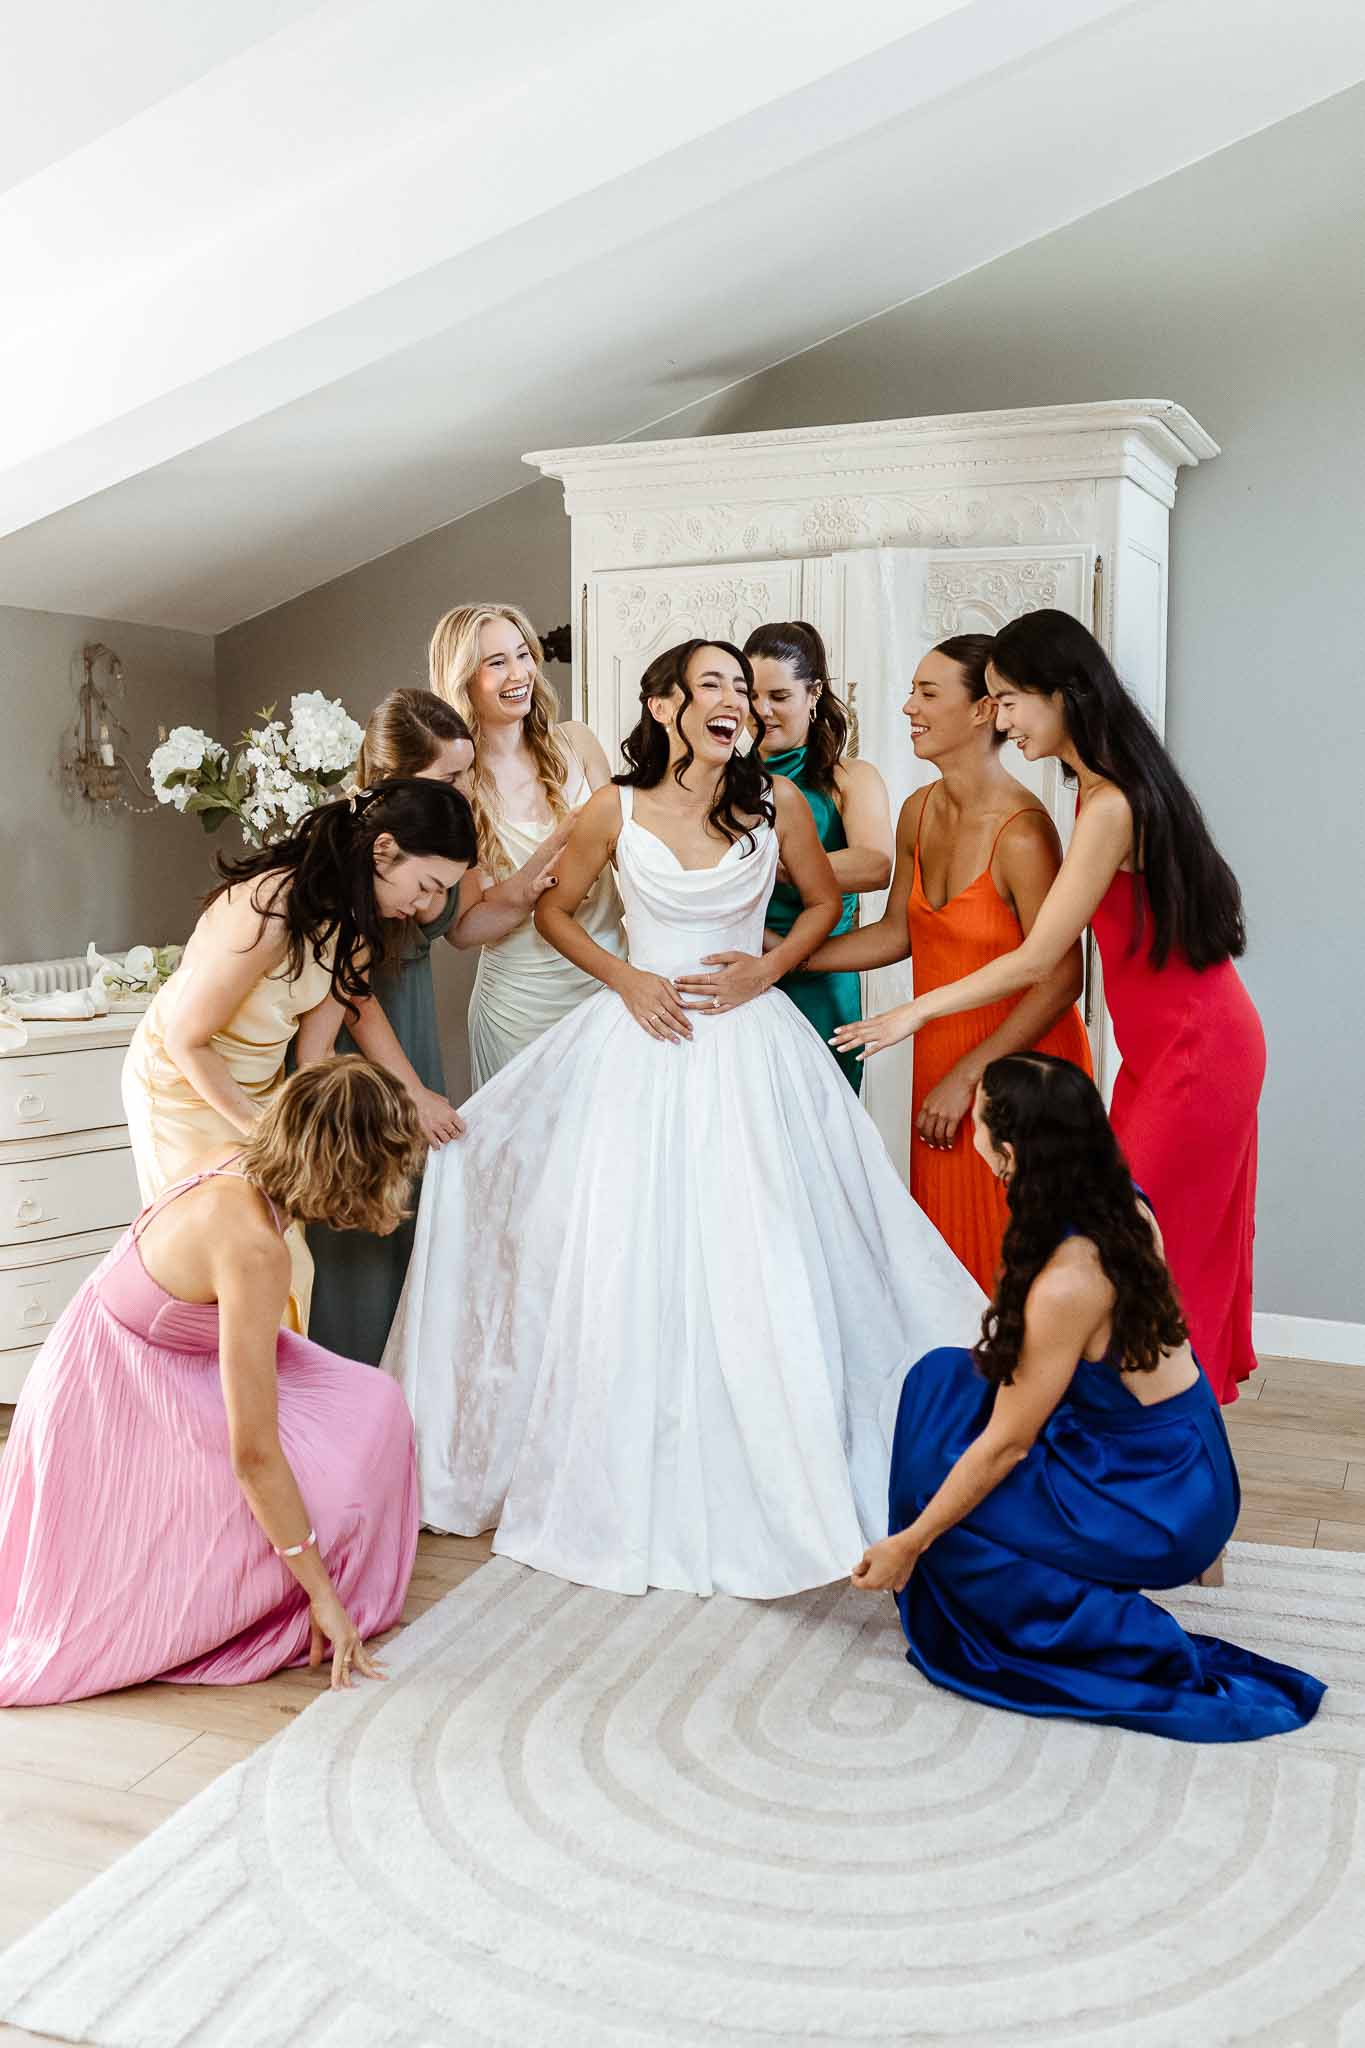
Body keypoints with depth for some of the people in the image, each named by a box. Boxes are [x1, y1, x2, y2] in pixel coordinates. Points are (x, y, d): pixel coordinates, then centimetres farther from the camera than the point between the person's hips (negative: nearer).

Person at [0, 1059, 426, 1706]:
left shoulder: (233, 1161, -11)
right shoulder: (253, 1246, -34)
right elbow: (255, 1454, -30)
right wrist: (321, 1594, -22)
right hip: (113, 1415, -9)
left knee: (369, 1407, -2)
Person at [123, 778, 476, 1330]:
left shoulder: (350, 908, -7)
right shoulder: (271, 911, -33)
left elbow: (356, 999, 12)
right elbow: (186, 1037, -24)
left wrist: (414, 1092, 9)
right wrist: (257, 1130, -16)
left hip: (257, 1086, 7)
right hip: (183, 1083, -7)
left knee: (284, 1259, 7)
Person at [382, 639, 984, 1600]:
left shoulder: (777, 800, -1)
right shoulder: (615, 811, -3)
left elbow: (826, 901, 12)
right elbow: (554, 911, 9)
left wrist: (766, 969, -4)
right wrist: (625, 978, -5)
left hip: (748, 1044, 0)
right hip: (641, 1039, 0)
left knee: (751, 1264, -3)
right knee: (630, 1265, 2)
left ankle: (763, 1491, 16)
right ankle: (635, 1490, 20)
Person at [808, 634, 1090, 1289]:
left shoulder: (1021, 832, -22)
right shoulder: (919, 811, 1)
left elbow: (1059, 980, -20)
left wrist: (965, 1077, -17)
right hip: (941, 1055, 7)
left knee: (1008, 1257, 5)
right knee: (946, 1253, 14)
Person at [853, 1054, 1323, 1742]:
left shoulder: (1067, 1282, -30)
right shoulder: (1121, 1203, -6)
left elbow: (1006, 1444, -21)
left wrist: (909, 1544, -10)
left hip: (1163, 1502, -8)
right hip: (1180, 1458, 8)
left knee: (938, 1487, -3)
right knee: (943, 1377, 5)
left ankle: (1142, 1650, -1)